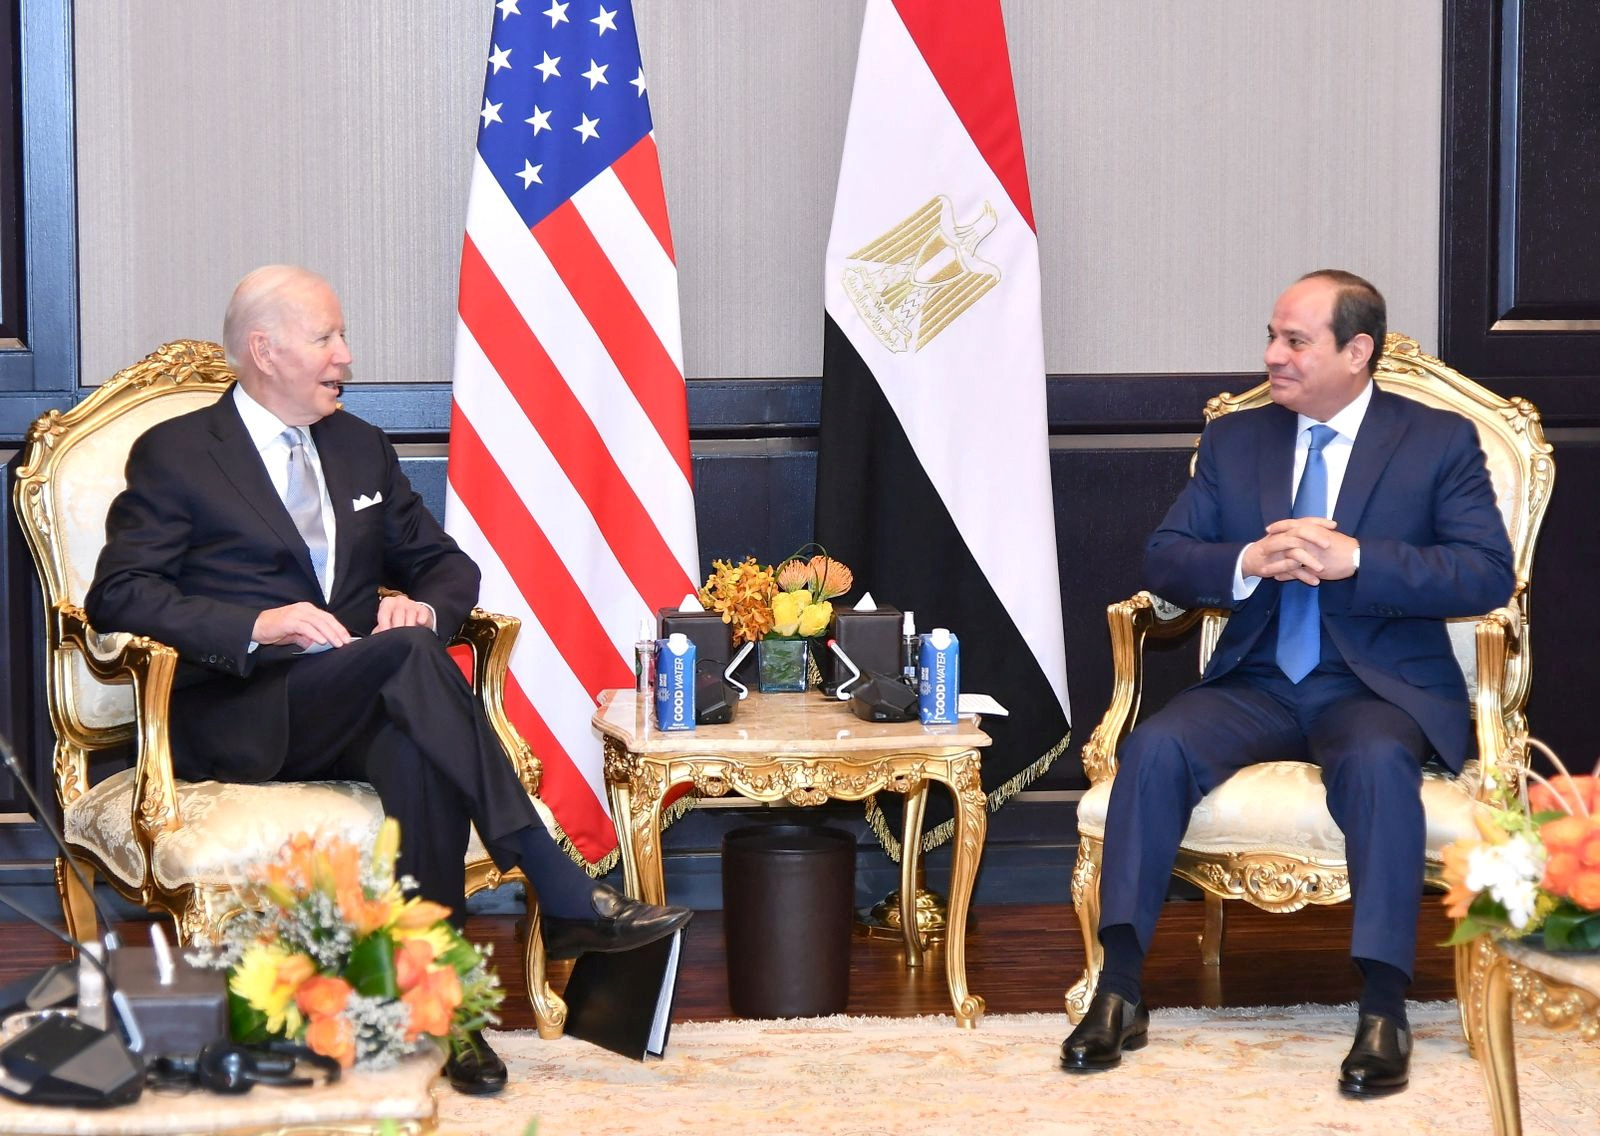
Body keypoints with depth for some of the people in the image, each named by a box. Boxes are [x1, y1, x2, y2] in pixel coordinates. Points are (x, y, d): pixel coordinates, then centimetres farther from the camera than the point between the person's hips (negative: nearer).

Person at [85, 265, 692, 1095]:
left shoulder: (360, 449, 21)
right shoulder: (174, 454, 4)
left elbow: (448, 565, 23)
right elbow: (118, 595, -7)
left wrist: (423, 604, -4)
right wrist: (256, 625, -21)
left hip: (356, 707, 5)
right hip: (238, 719, -5)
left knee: (414, 753, -36)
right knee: (408, 656, -35)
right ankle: (564, 901, -38)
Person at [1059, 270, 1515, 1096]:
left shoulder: (1439, 441, 2)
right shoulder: (1234, 440, 13)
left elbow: (1488, 575, -9)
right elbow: (1165, 561, 7)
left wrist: (1355, 559, -21)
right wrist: (1251, 563, -15)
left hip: (1380, 687, -3)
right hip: (1256, 682, 3)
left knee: (1378, 762, -37)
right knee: (1155, 747, -26)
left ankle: (1383, 1010, -33)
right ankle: (1120, 990, -23)